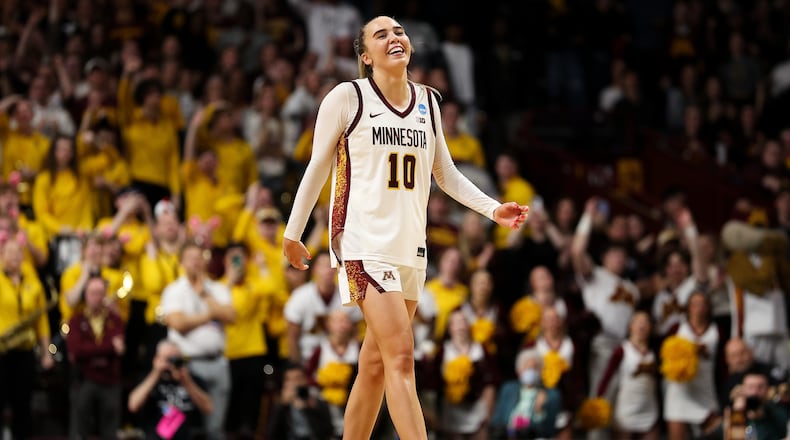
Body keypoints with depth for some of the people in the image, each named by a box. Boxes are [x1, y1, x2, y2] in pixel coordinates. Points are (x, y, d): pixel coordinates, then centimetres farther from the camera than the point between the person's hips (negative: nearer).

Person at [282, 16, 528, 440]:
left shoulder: (427, 101, 11)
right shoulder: (347, 97, -5)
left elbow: (446, 174, 18)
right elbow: (317, 168, 2)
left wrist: (494, 209, 5)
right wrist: (293, 233, 7)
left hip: (410, 246, 6)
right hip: (363, 242, -6)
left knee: (375, 363, 11)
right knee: (401, 357, -17)